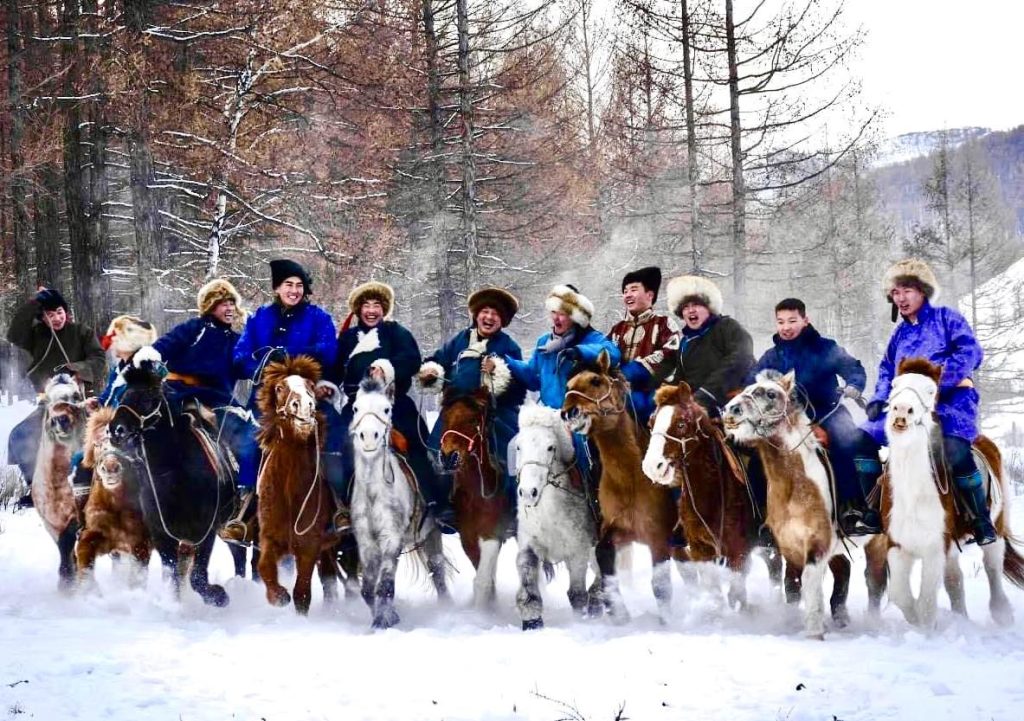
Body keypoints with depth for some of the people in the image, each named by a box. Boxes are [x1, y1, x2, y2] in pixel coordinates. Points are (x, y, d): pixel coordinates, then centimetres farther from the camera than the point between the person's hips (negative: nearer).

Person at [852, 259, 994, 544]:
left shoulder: (946, 318, 3)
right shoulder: (899, 334, 21)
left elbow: (970, 353, -10)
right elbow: (887, 370, 28)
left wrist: (938, 379, -21)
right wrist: (879, 399, 8)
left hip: (951, 399, -7)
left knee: (954, 450, -33)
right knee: (864, 438, -2)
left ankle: (983, 523, -19)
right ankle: (874, 514, 4)